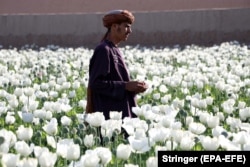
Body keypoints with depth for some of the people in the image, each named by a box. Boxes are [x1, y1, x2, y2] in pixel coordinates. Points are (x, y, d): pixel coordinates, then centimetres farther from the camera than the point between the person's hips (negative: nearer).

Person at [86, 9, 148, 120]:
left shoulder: (114, 50, 15)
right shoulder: (103, 50, -12)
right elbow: (96, 83, -19)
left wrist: (133, 86, 1)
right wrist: (126, 86, -18)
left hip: (121, 112, 9)